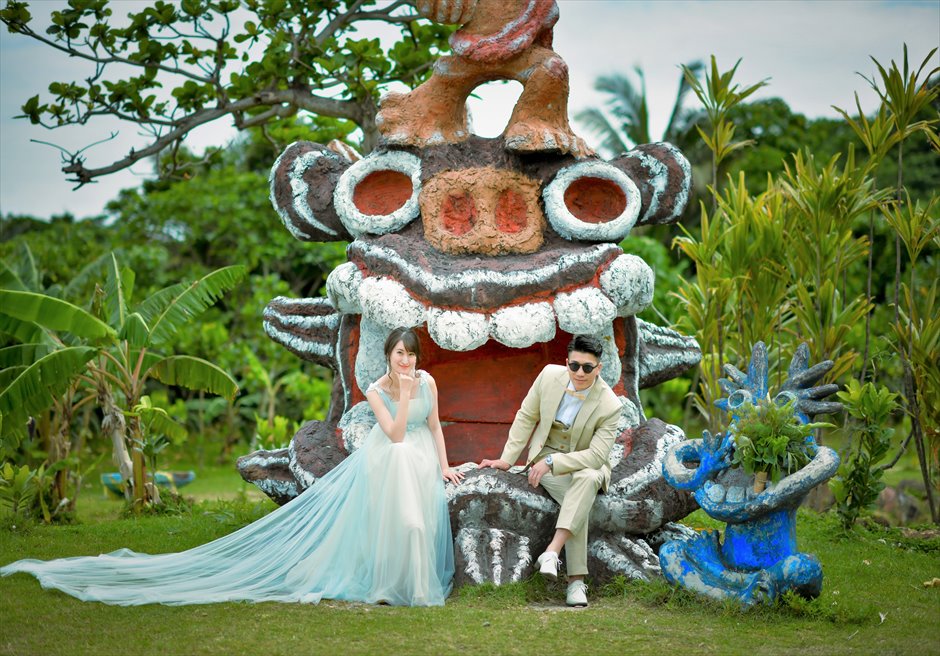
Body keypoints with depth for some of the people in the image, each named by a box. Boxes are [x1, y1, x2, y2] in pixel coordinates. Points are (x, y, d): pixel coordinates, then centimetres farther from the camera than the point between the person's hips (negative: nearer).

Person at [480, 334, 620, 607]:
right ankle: (576, 580, -30)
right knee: (577, 502, -30)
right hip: (545, 455, 1)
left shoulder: (609, 405, -20)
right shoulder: (550, 375, -12)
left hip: (585, 464, -1)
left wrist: (551, 462, -28)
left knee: (588, 478, -39)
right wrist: (507, 459, 0)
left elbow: (596, 456, -23)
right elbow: (526, 416, 1)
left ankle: (551, 552, -44)